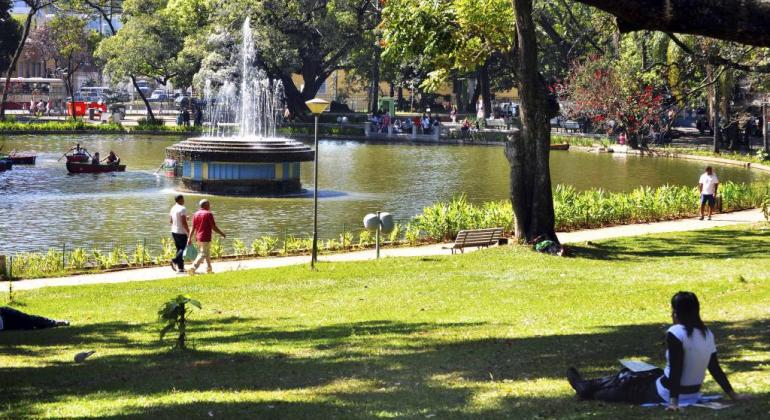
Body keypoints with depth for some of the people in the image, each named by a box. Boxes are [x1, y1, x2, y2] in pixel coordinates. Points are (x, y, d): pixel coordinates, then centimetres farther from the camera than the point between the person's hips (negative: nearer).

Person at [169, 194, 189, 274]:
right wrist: (188, 232, -13)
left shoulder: (173, 208, 9)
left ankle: (181, 267, 11)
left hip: (174, 231, 8)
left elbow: (170, 221, 16)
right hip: (181, 232, -8)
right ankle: (175, 261, -21)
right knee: (184, 248, -3)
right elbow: (184, 222, -20)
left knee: (179, 249, 12)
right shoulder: (182, 209, -15)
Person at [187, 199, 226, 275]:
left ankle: (209, 268, 28)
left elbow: (193, 228, 5)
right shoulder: (209, 214, -12)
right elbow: (214, 227, -11)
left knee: (207, 253, 21)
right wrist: (222, 234, 1)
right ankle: (193, 268, -20)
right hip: (206, 238, -7)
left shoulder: (196, 214, 7)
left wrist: (190, 238, 6)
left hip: (198, 237, 7)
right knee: (203, 254, -7)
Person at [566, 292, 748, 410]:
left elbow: (676, 370, -26)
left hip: (668, 394, -8)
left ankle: (587, 389, 38)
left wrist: (674, 401, -26)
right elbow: (715, 369, 4)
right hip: (693, 394, 8)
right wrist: (732, 394, 11)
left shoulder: (675, 333, -22)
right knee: (654, 373, 30)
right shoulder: (707, 333, 2)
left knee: (625, 381, 14)